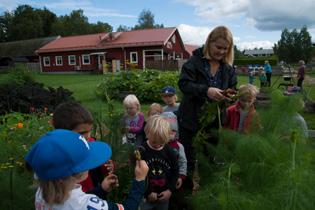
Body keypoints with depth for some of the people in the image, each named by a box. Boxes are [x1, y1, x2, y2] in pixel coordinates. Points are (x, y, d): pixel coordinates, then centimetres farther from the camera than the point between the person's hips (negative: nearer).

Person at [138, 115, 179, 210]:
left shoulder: (169, 151, -9)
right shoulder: (141, 152, -17)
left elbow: (175, 172, 0)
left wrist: (170, 190, -8)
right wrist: (148, 193, -13)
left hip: (164, 195, 3)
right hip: (145, 196, -3)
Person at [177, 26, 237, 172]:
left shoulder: (228, 68, 3)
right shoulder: (195, 61, -10)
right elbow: (183, 83, -21)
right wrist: (206, 90, -35)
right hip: (191, 119, -4)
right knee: (188, 160, 10)